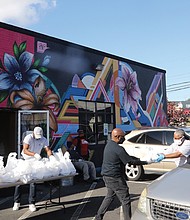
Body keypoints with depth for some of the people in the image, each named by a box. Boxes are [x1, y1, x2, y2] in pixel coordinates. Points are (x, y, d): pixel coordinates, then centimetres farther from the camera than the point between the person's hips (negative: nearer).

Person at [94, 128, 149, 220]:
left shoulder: (109, 144, 9)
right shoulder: (118, 149, -21)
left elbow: (126, 157, 15)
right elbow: (131, 161, -16)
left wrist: (138, 159, 12)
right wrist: (145, 162, -4)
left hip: (106, 175, 10)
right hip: (114, 178, -10)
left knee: (110, 196, 24)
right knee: (125, 200, 1)